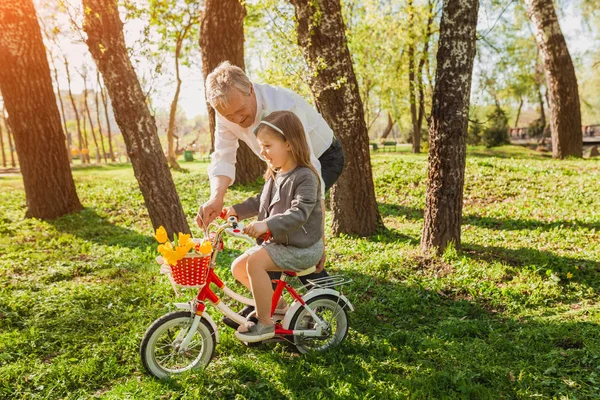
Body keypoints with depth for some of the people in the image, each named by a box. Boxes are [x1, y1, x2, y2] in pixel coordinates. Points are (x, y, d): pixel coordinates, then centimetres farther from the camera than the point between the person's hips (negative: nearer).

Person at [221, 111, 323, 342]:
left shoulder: (305, 177, -19)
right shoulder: (274, 176, 9)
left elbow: (299, 213, -32)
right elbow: (260, 201, 24)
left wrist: (267, 225, -43)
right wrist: (236, 210, 13)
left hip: (302, 248, -9)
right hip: (278, 242, 10)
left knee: (255, 261, -27)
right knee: (238, 267, 5)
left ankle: (265, 323, -11)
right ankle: (276, 304, 23)